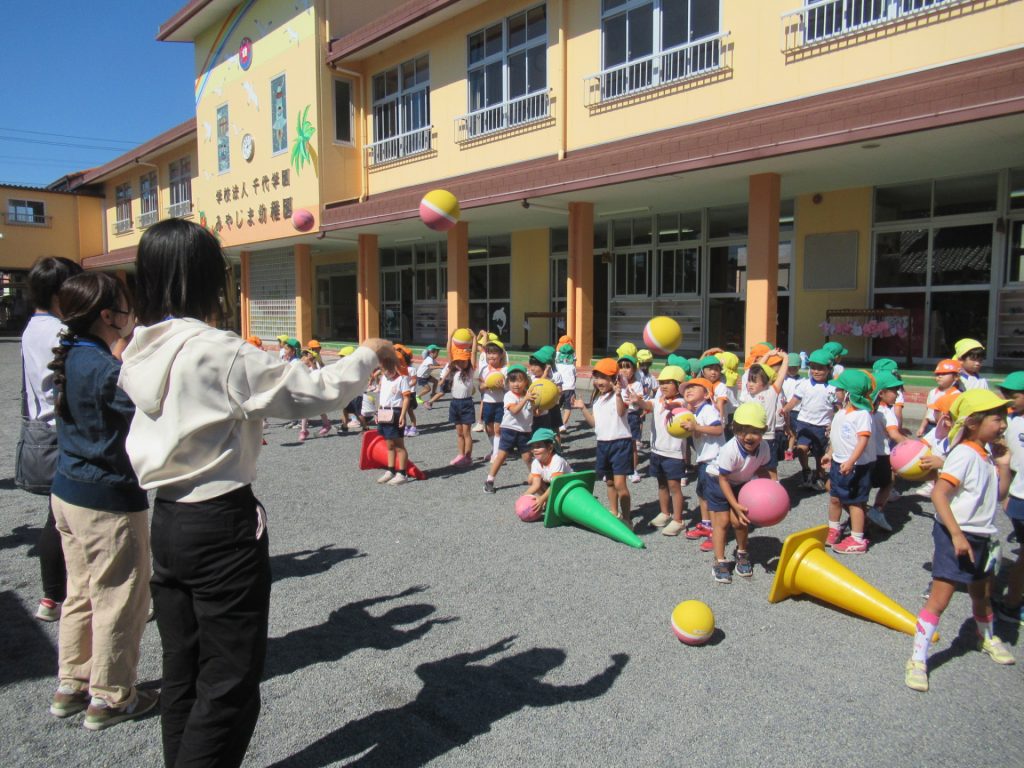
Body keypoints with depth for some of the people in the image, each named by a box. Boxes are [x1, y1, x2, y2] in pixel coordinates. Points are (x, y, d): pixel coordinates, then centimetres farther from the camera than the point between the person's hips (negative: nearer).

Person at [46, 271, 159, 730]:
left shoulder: (69, 360, 4)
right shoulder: (105, 369, -23)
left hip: (68, 494, 9)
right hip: (108, 502, -9)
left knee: (81, 593, 21)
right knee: (120, 600, 6)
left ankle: (71, 685, 35)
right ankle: (110, 698, 20)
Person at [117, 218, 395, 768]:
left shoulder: (139, 353, 3)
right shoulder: (220, 352, -20)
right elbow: (314, 392, -17)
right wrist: (368, 354, -3)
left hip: (166, 521, 8)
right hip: (222, 525, -8)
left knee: (182, 674, 20)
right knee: (230, 685, 6)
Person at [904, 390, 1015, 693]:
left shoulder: (986, 454, 6)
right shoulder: (964, 454, -20)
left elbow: (1000, 494, 14)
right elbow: (938, 494, -28)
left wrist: (1003, 464, 1)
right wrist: (957, 534, -30)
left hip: (982, 538, 9)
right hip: (955, 537, -9)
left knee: (982, 593, 28)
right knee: (938, 599, -7)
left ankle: (987, 638, 54)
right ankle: (917, 661, 0)